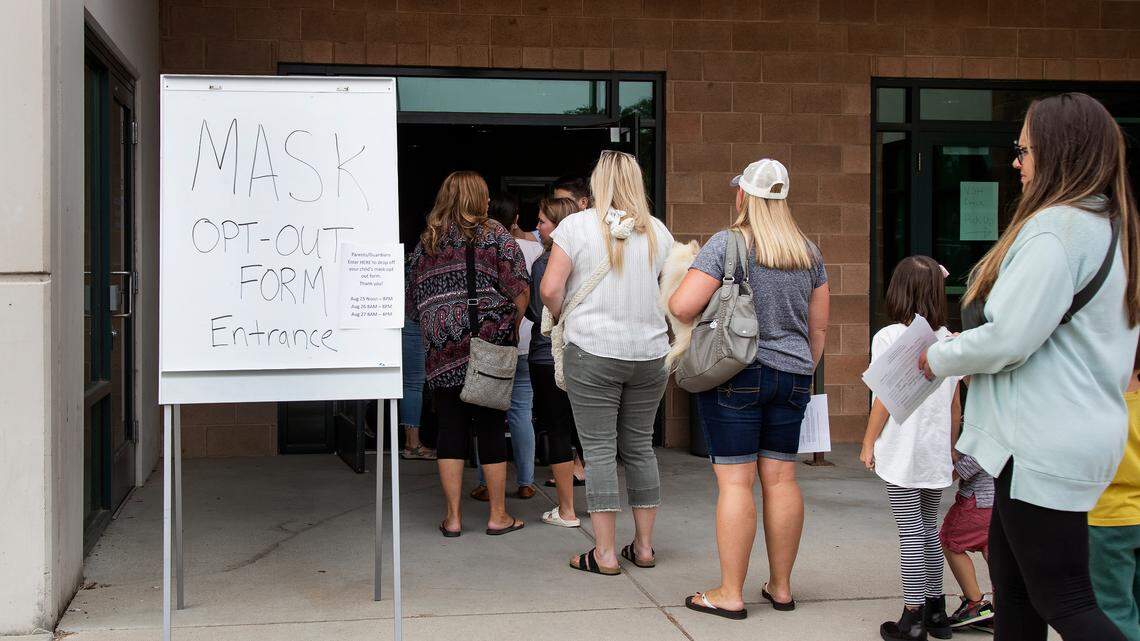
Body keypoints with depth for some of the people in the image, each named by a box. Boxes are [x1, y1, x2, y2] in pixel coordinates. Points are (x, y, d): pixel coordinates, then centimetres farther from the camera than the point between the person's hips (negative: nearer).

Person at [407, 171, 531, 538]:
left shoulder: (425, 243, 10)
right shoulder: (494, 235, 0)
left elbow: (413, 303, 13)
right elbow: (520, 289, -8)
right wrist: (510, 327, 5)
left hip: (442, 354, 3)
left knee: (450, 429, 7)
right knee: (491, 428, 5)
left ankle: (453, 517, 10)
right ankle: (498, 515, 13)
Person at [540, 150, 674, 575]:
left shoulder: (577, 226, -6)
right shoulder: (658, 232, 5)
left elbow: (550, 288, -10)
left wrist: (563, 318, 8)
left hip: (593, 351, -4)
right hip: (649, 353, 4)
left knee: (599, 449, 1)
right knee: (640, 446, 13)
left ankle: (605, 553, 3)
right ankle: (643, 546, 20)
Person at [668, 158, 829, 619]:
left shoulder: (726, 244, -10)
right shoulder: (808, 251, 10)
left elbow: (683, 306, -16)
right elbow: (819, 326, 15)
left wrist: (675, 294, 6)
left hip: (736, 374, -5)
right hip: (791, 376, 6)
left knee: (735, 481, -4)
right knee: (780, 478, 10)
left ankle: (730, 594, 1)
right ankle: (781, 586, 18)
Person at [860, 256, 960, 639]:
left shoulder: (889, 337, -10)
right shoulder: (949, 341, 6)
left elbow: (885, 399, -11)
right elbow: (955, 406, 10)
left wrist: (868, 443, -1)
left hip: (902, 454, -5)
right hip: (936, 452, 5)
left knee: (911, 534, -2)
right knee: (929, 529, 17)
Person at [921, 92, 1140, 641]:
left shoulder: (1055, 229, -18)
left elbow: (1008, 339, -23)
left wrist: (938, 359, -4)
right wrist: (967, 350, 14)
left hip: (1046, 445, -10)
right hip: (1085, 427, 10)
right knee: (1009, 574, 20)